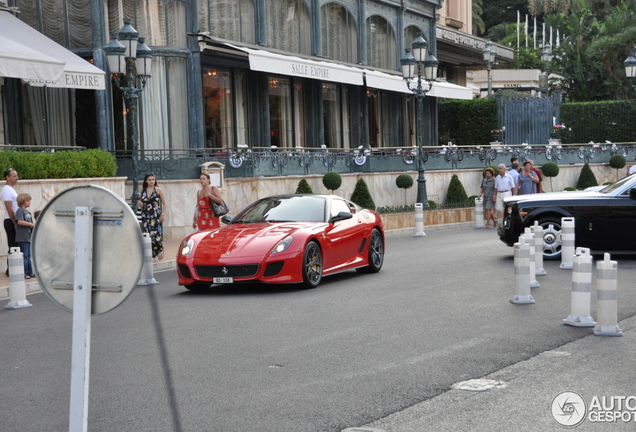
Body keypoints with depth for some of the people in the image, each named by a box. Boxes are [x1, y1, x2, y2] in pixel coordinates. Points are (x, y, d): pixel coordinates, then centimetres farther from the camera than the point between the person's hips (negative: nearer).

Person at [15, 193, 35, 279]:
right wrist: (31, 224, -19)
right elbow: (20, 221, -22)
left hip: (28, 237, 9)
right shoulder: (20, 211, -8)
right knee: (24, 256, -7)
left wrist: (33, 227, 7)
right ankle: (23, 273, -4)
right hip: (22, 238, -9)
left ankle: (30, 272, 17)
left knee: (28, 256, 12)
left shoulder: (27, 212, 19)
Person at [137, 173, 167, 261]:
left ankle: (160, 251, 12)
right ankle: (152, 254, 7)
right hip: (146, 216, 4)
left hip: (156, 216, -4)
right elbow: (141, 203, 21)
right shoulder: (143, 191, 10)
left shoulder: (158, 190, 0)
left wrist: (163, 214, -11)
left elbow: (164, 204, -1)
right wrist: (139, 203, -3)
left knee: (157, 234, -10)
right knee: (147, 235, 1)